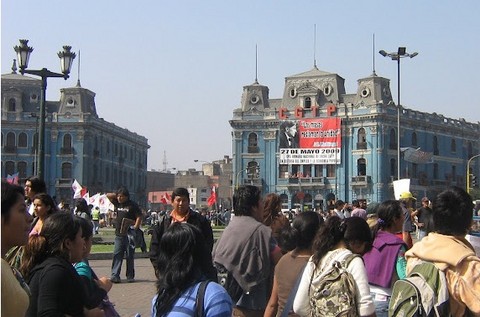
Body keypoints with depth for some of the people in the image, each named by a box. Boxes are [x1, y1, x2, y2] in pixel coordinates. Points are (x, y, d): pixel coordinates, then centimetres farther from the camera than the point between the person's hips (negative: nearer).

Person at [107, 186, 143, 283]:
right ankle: (115, 275, -3)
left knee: (130, 255, 3)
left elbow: (139, 217, -5)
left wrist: (135, 226, -15)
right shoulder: (117, 203, 10)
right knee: (117, 255, -1)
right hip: (119, 233, 5)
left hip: (129, 234, -5)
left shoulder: (132, 205, -5)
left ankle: (130, 276, 10)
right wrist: (116, 195, 6)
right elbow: (108, 195, 17)